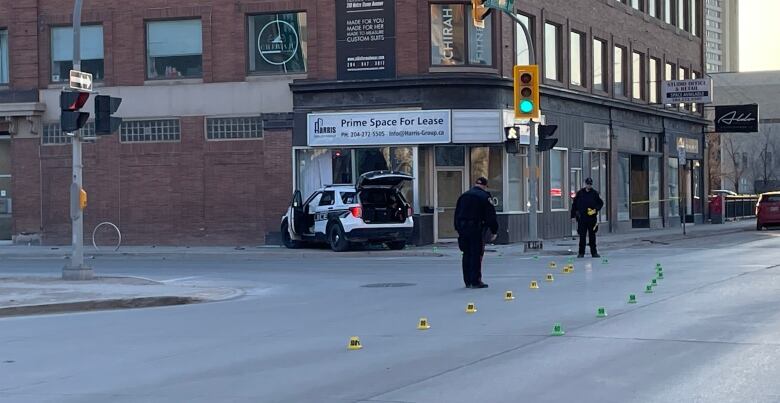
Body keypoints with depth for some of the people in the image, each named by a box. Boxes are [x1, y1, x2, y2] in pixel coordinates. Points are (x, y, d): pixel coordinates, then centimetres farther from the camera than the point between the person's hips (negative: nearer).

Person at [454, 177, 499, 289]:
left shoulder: (463, 196, 15)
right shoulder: (484, 197, -4)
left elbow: (457, 214, 17)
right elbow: (491, 216, -7)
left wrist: (458, 229, 19)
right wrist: (494, 231, -1)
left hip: (463, 228, 6)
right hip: (476, 229, -6)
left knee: (467, 255, 11)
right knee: (476, 255, -3)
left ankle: (468, 281, 14)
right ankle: (475, 281, -6)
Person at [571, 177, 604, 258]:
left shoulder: (595, 193, 4)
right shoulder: (580, 193, 5)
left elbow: (601, 203, 9)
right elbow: (574, 204, 10)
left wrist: (595, 210, -7)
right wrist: (573, 214, 4)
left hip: (592, 217, 0)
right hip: (582, 217, 0)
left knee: (592, 235, 5)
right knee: (582, 236, 1)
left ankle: (594, 252, 11)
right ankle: (581, 253, 7)